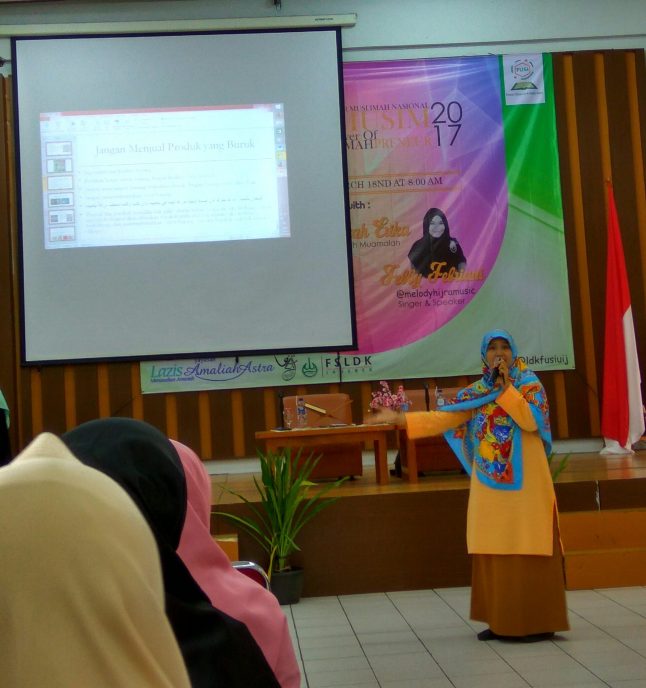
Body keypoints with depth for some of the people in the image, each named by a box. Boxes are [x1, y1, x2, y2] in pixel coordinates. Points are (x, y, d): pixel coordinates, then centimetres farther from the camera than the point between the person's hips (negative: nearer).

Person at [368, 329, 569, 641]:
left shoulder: (528, 382, -2)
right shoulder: (475, 391, 10)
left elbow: (531, 421, -16)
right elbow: (445, 417, 5)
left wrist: (506, 387, -18)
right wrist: (401, 419, -1)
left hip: (525, 481, -4)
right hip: (489, 482, 5)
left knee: (528, 551, -4)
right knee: (494, 552, 5)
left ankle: (538, 622, 2)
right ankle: (502, 621, 13)